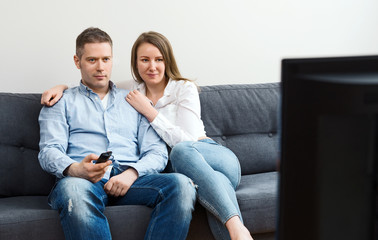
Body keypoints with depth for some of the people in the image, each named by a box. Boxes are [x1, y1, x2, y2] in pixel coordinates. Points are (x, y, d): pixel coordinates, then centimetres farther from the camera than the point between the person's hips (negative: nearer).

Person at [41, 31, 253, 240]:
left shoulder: (184, 89, 1)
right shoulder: (132, 93, 13)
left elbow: (186, 140, -11)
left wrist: (149, 111, -9)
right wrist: (62, 87, 2)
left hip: (221, 160, -2)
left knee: (182, 151, -40)